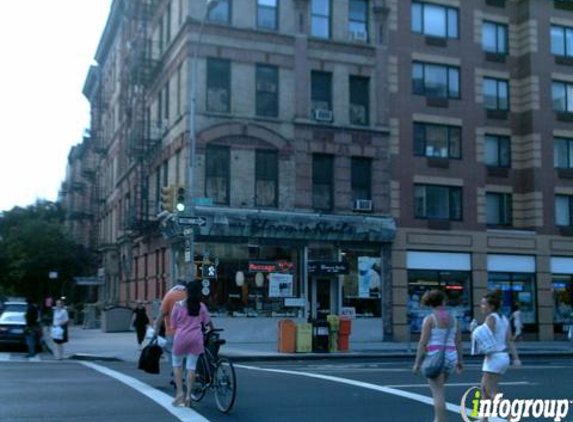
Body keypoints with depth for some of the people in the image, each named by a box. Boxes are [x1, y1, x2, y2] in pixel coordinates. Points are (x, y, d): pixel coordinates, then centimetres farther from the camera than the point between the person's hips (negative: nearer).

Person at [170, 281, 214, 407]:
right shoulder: (201, 306, 3)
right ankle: (188, 396, 5)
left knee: (177, 363, 16)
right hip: (196, 337, 2)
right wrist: (213, 330, 28)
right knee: (192, 366, 6)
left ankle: (179, 392, 4)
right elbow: (208, 321, 9)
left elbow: (173, 324, 1)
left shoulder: (178, 305, -3)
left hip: (181, 336, -2)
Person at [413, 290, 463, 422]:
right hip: (450, 358, 6)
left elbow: (423, 342, -12)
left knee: (438, 393, -6)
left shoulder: (429, 319, -9)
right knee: (437, 390, 23)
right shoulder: (452, 318, 8)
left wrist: (417, 363, -9)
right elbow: (458, 341, 10)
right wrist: (460, 360, 17)